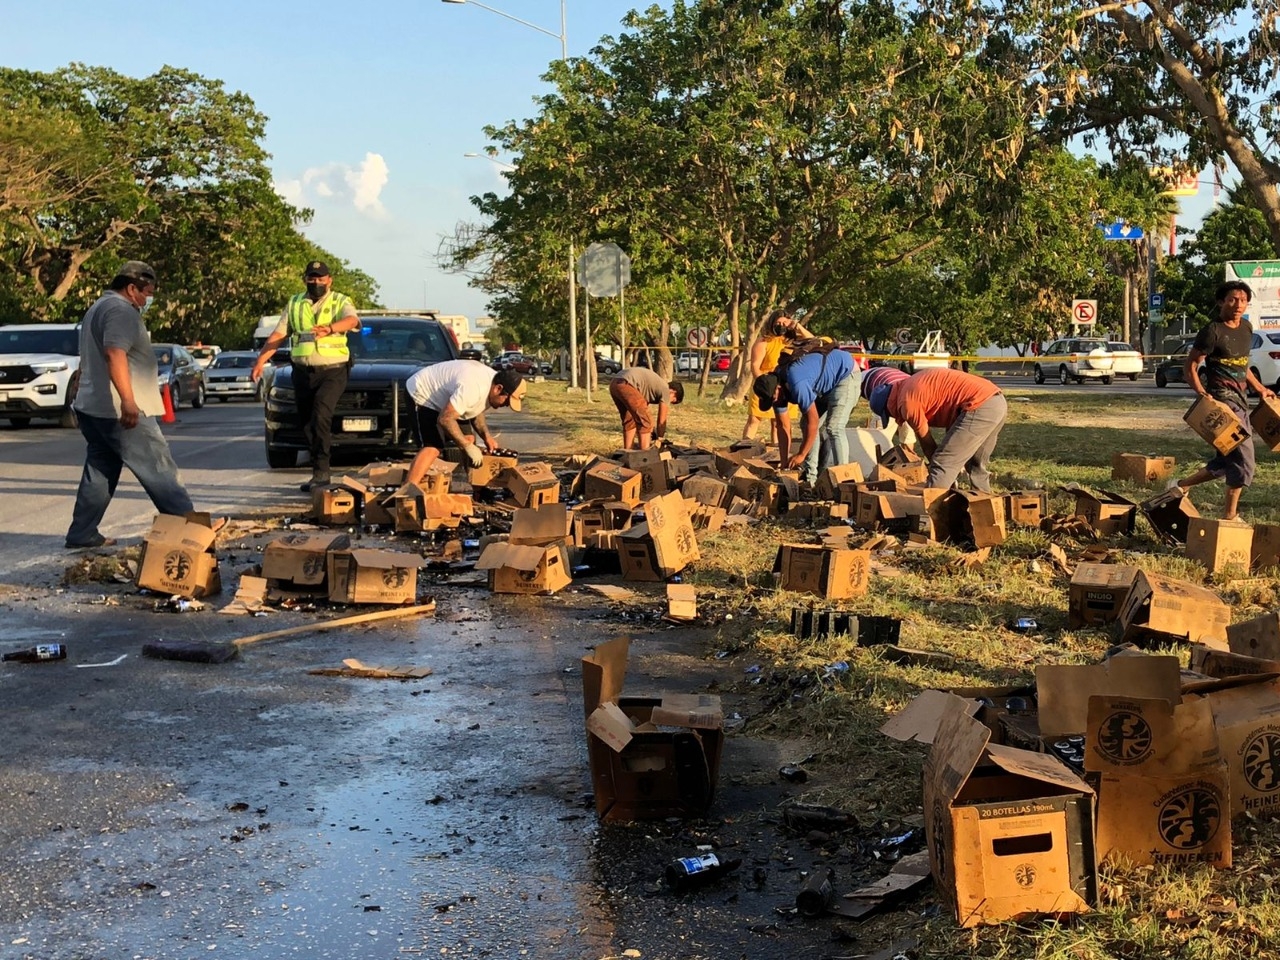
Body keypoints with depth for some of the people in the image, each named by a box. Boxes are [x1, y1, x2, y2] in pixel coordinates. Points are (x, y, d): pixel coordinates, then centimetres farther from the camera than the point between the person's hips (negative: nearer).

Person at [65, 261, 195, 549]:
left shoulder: (98, 307, 22)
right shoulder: (121, 310, -13)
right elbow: (115, 354, -27)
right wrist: (128, 400, -34)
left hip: (92, 406, 10)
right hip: (119, 410, -10)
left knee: (100, 471, 12)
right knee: (158, 468, -5)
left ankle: (82, 534, 12)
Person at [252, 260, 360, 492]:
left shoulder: (340, 302, 1)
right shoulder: (295, 304, 13)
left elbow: (352, 320, -22)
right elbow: (278, 334, 9)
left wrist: (330, 328, -43)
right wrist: (260, 361, -1)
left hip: (332, 371, -5)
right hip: (302, 372, 5)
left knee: (320, 417, -22)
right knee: (307, 424, 6)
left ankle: (320, 471, -18)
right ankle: (320, 473, 17)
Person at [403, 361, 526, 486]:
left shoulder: (490, 386, -6)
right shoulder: (472, 388, -37)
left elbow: (476, 410, 11)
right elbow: (445, 419, -34)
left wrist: (486, 435, -5)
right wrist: (468, 446, -27)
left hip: (443, 398, 10)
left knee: (468, 440, 5)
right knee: (432, 448, -23)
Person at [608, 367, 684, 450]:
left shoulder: (655, 385, 32)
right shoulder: (665, 391, 7)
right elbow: (662, 421, 10)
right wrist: (659, 438, 24)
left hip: (614, 384, 10)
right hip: (625, 385, -10)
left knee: (629, 421, 22)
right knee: (645, 420, -1)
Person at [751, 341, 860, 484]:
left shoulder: (797, 385, -37)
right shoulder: (775, 386, -9)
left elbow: (813, 422, -30)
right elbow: (783, 427, -3)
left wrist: (801, 455, -20)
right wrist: (785, 463, -3)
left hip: (846, 374, -10)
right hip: (826, 385, 10)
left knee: (833, 427, -21)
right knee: (806, 424, 4)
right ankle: (810, 477, 6)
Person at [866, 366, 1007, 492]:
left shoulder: (907, 401, -3)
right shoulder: (915, 384, 25)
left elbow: (926, 442, 6)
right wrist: (955, 460, 28)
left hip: (979, 407, -10)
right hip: (997, 401, 10)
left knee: (941, 466, -4)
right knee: (977, 465, 24)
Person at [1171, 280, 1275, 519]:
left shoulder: (1247, 328, 13)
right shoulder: (1213, 331, -11)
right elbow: (1190, 366, -10)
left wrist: (1259, 388, 23)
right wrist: (1200, 392, -23)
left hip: (1240, 400, 9)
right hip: (1222, 400, -9)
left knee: (1227, 460, 14)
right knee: (1244, 461, -10)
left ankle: (1180, 486, 26)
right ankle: (1229, 516, 0)